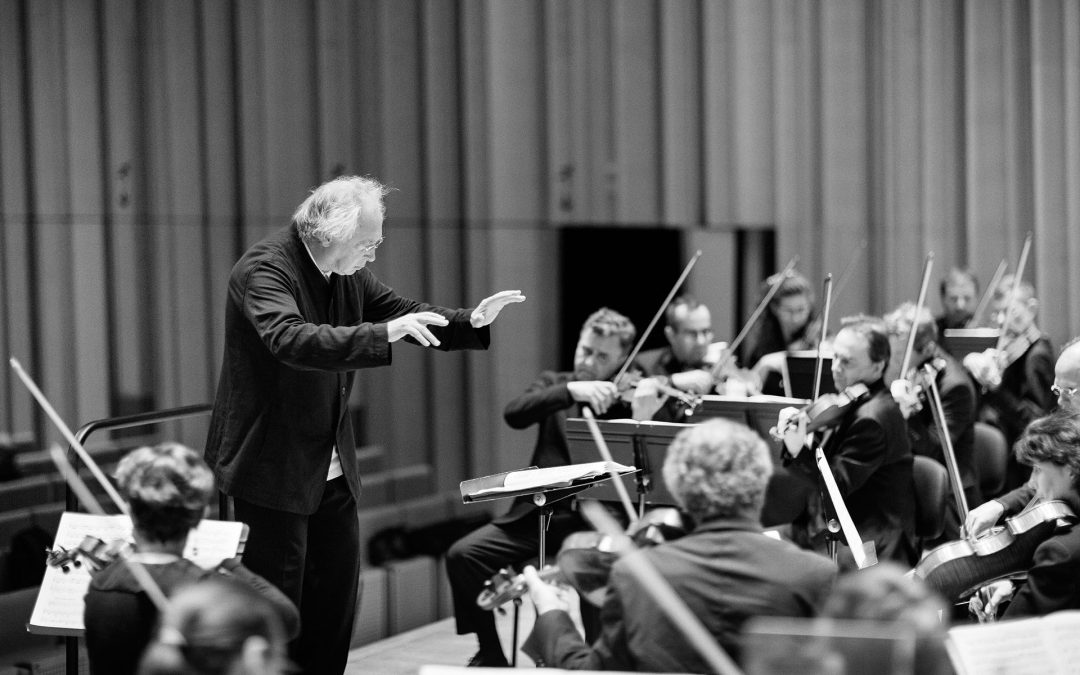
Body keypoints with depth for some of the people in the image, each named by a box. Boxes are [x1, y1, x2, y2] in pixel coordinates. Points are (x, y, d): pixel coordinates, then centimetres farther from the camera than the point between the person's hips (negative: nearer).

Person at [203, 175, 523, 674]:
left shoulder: (347, 274, 5)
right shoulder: (264, 270, -20)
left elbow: (403, 311, 13)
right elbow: (291, 339, -36)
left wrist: (471, 322, -4)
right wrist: (383, 334, -45)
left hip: (331, 464, 8)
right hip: (272, 463, -8)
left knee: (338, 583, 13)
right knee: (277, 595, -3)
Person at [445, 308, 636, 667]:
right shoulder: (554, 384, 15)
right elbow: (514, 414, -7)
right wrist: (570, 390, -21)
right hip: (540, 512, 3)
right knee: (463, 554, -15)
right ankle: (490, 654, 2)